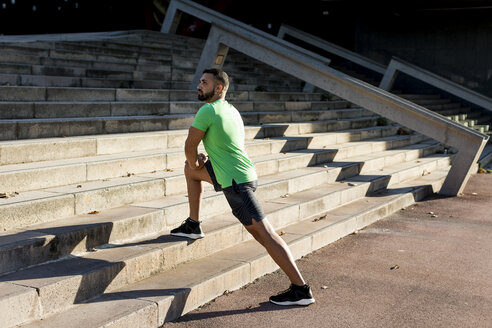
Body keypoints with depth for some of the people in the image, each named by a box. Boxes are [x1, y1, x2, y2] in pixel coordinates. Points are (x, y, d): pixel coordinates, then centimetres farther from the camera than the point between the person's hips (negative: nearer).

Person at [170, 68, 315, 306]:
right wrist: (197, 164, 21)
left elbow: (190, 146, -8)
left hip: (236, 183, -10)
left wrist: (195, 164, 13)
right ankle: (193, 226, 28)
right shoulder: (232, 110, 14)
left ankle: (301, 290, -6)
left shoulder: (208, 111, -14)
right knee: (191, 168, 22)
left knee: (265, 234, -9)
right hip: (243, 173, 10)